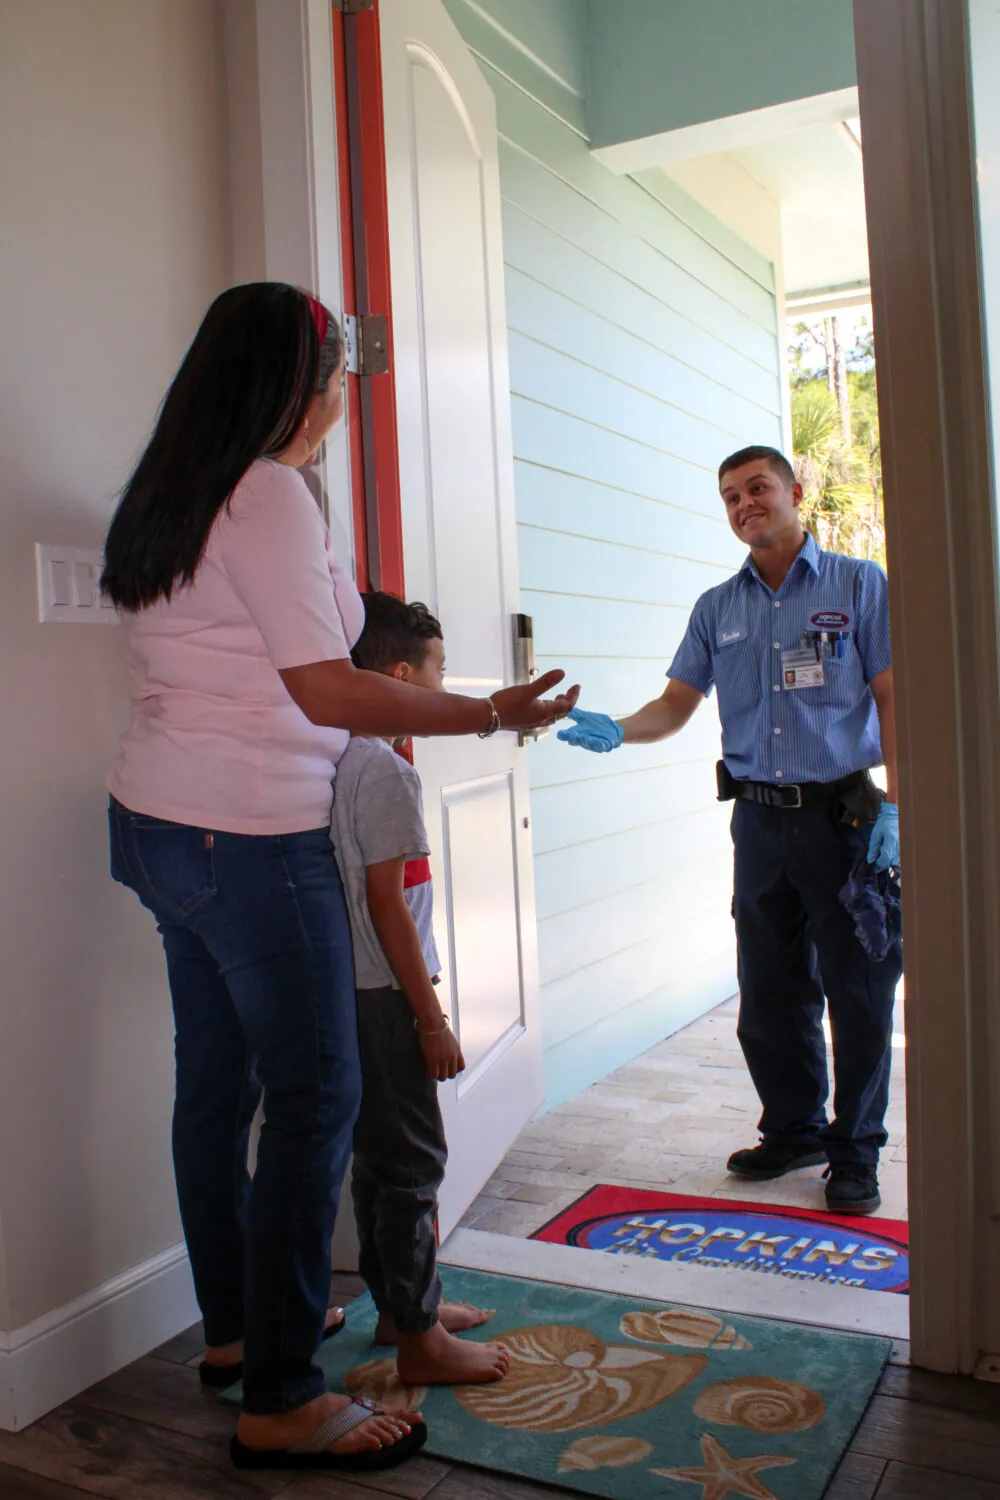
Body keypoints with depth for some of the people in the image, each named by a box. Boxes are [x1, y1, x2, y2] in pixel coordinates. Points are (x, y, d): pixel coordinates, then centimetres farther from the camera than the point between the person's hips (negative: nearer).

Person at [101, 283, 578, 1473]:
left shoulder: (167, 496, 15)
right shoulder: (269, 495, -14)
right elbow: (324, 690, -20)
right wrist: (491, 716, -15)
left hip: (156, 823, 10)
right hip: (249, 836, -9)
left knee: (215, 1077, 16)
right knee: (316, 1096, -3)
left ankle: (232, 1325, 31)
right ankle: (280, 1401, 6)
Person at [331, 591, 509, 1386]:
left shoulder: (338, 761, 10)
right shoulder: (387, 770, -18)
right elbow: (387, 903, -20)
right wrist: (433, 1018, -15)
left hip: (353, 990, 10)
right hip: (385, 993, -9)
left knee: (380, 1153, 18)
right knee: (412, 1159, 0)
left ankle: (402, 1301, 32)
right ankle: (420, 1338, 12)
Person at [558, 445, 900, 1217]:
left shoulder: (859, 586, 1)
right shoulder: (718, 608, 12)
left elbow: (892, 701, -2)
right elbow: (677, 703, 11)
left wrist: (894, 809, -11)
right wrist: (616, 731, -9)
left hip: (843, 816, -4)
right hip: (759, 820, 4)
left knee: (858, 993, 2)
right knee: (769, 993, 11)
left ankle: (855, 1153, 18)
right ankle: (793, 1130, 29)